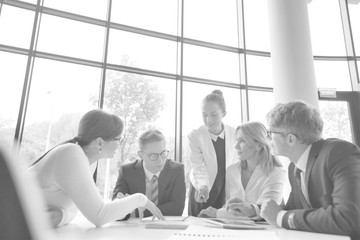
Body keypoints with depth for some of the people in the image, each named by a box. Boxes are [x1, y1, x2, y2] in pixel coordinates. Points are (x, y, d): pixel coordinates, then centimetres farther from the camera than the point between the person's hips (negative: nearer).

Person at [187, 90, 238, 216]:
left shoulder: (235, 134, -6)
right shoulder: (194, 135, -13)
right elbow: (198, 166, -21)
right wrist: (203, 186, -38)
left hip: (226, 193, 2)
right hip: (202, 192, -2)